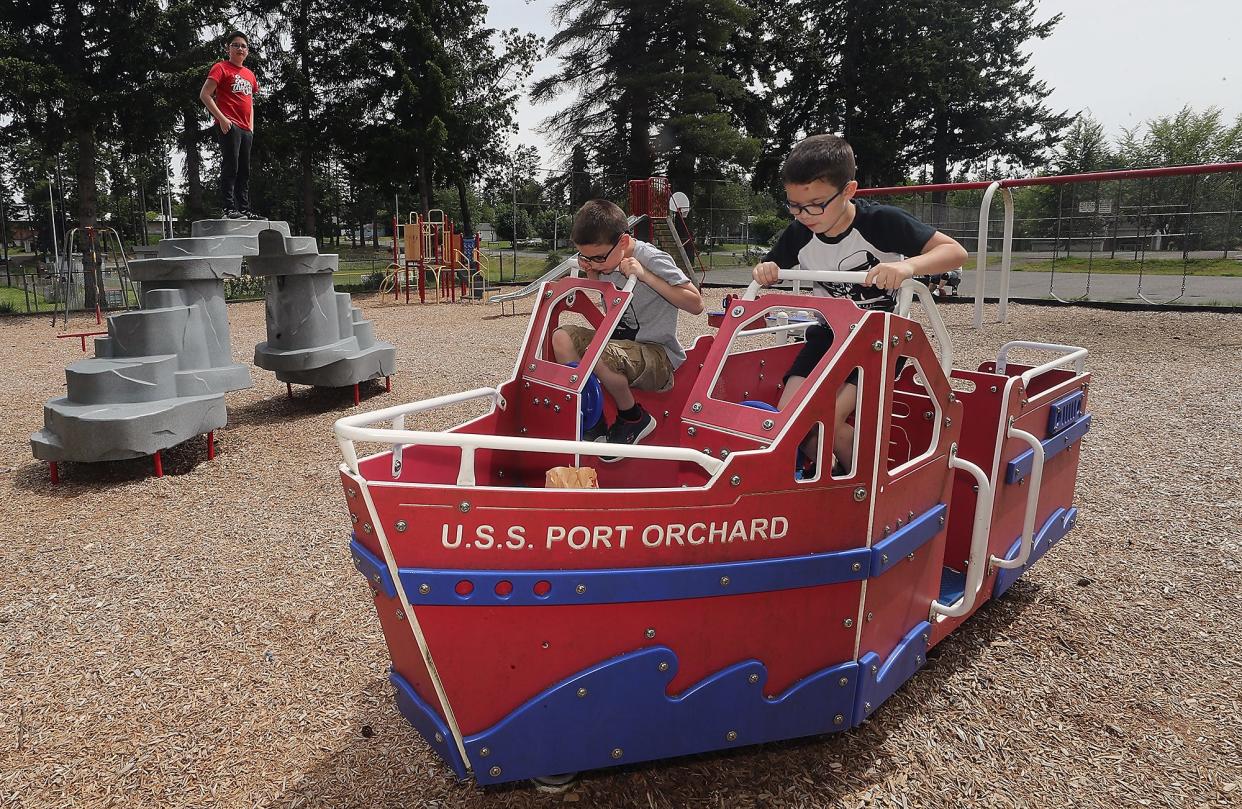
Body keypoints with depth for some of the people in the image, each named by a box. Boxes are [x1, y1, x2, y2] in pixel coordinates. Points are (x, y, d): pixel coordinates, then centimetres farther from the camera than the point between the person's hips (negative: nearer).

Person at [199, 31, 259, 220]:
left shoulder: (249, 75, 21)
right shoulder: (221, 68, 1)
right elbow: (204, 95, -6)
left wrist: (251, 127, 16)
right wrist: (222, 118, -14)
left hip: (246, 130, 7)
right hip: (229, 126, -7)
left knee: (244, 171, 8)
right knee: (230, 167, -11)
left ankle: (245, 210, 11)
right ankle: (229, 209, -12)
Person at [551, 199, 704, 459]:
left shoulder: (653, 260, -15)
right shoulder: (607, 261, 4)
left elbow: (695, 305, -17)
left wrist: (644, 275, -22)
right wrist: (592, 274, 4)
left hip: (658, 356, -7)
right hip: (619, 344, 7)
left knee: (599, 356, -34)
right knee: (562, 337, -11)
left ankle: (633, 418, -7)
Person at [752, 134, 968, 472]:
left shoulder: (881, 222, -22)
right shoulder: (799, 233, -8)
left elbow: (955, 251, -21)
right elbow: (768, 272, 9)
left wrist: (907, 266, -42)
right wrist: (764, 271, -17)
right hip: (830, 334, 5)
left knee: (828, 420, -23)